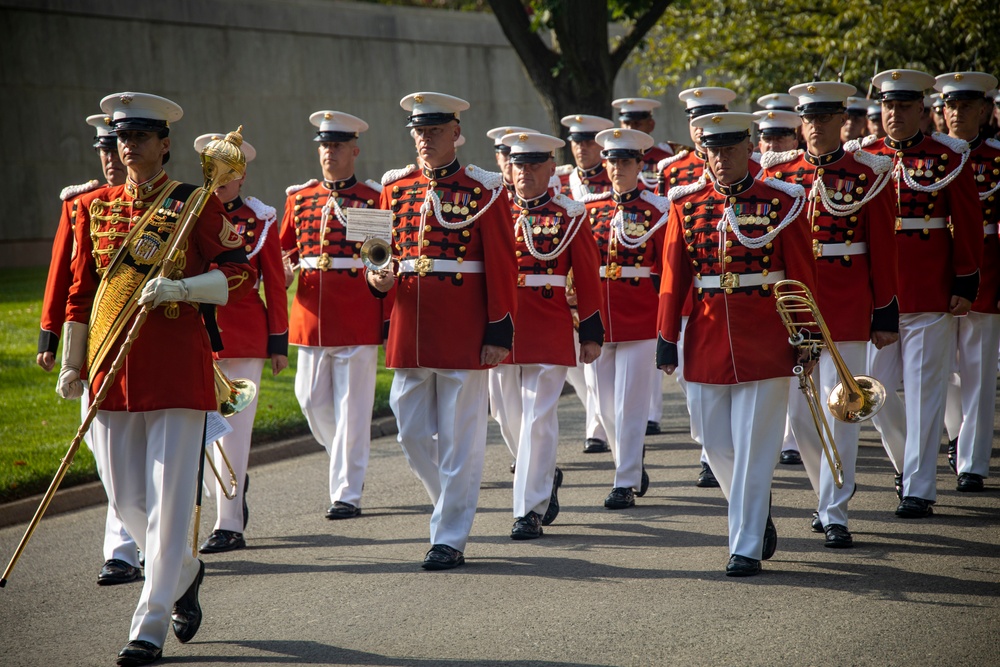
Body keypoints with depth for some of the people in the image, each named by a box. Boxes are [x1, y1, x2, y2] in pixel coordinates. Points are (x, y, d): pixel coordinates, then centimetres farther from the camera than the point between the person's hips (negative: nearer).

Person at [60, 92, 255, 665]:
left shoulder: (196, 204, -2)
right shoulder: (96, 207, 10)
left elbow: (239, 274, -5)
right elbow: (82, 290, 16)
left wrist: (179, 286, -21)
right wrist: (72, 365, 14)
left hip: (177, 369, -4)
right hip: (112, 365, 4)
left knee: (169, 497, -5)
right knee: (127, 497, 7)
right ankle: (186, 571, 35)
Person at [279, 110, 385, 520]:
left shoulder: (373, 201, -1)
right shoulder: (299, 198, 11)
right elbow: (284, 250, 20)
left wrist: (388, 321, -7)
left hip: (358, 320, -4)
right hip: (311, 317, 4)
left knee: (352, 408, -2)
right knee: (312, 401, 9)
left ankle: (347, 494, 2)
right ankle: (348, 460, 34)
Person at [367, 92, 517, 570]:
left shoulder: (483, 190, -3)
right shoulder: (395, 188, 9)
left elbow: (502, 268, -4)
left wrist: (500, 332, -9)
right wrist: (378, 277, -6)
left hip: (463, 334, -5)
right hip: (409, 332, 5)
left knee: (459, 439, 0)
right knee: (412, 434, 8)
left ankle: (450, 538, 7)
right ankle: (456, 506, 29)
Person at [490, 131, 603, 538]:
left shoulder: (570, 216, 0)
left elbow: (587, 278, 2)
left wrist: (591, 334, 0)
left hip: (549, 333, -4)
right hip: (502, 329, 4)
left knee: (538, 420, -7)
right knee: (508, 418, 12)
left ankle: (530, 510, -3)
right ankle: (546, 478, 36)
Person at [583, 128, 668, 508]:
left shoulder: (657, 211, -3)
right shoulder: (589, 207, 8)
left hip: (639, 320, -4)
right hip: (598, 319, 4)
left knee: (629, 405, -5)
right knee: (605, 407, 11)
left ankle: (626, 484, 1)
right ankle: (632, 464, 31)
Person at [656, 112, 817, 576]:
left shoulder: (782, 202, -3)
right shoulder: (686, 204, 4)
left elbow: (801, 277, -1)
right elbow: (673, 277, 5)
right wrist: (666, 338, 2)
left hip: (764, 343, -3)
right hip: (706, 342, 3)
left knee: (754, 448, -1)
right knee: (717, 445, 9)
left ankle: (747, 547, 5)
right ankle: (756, 512, 33)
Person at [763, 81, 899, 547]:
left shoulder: (868, 176, -1)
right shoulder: (776, 174, 5)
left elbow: (882, 250, 1)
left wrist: (886, 315, 0)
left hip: (846, 311, -3)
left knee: (839, 412, -3)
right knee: (799, 414, 8)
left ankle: (835, 515, 2)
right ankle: (829, 493, 29)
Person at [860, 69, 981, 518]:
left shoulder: (948, 158, -2)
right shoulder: (864, 158, 6)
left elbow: (968, 224, -1)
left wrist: (965, 285, -5)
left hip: (931, 293, -3)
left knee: (923, 392, -1)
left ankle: (919, 489, 4)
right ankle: (907, 460, 30)